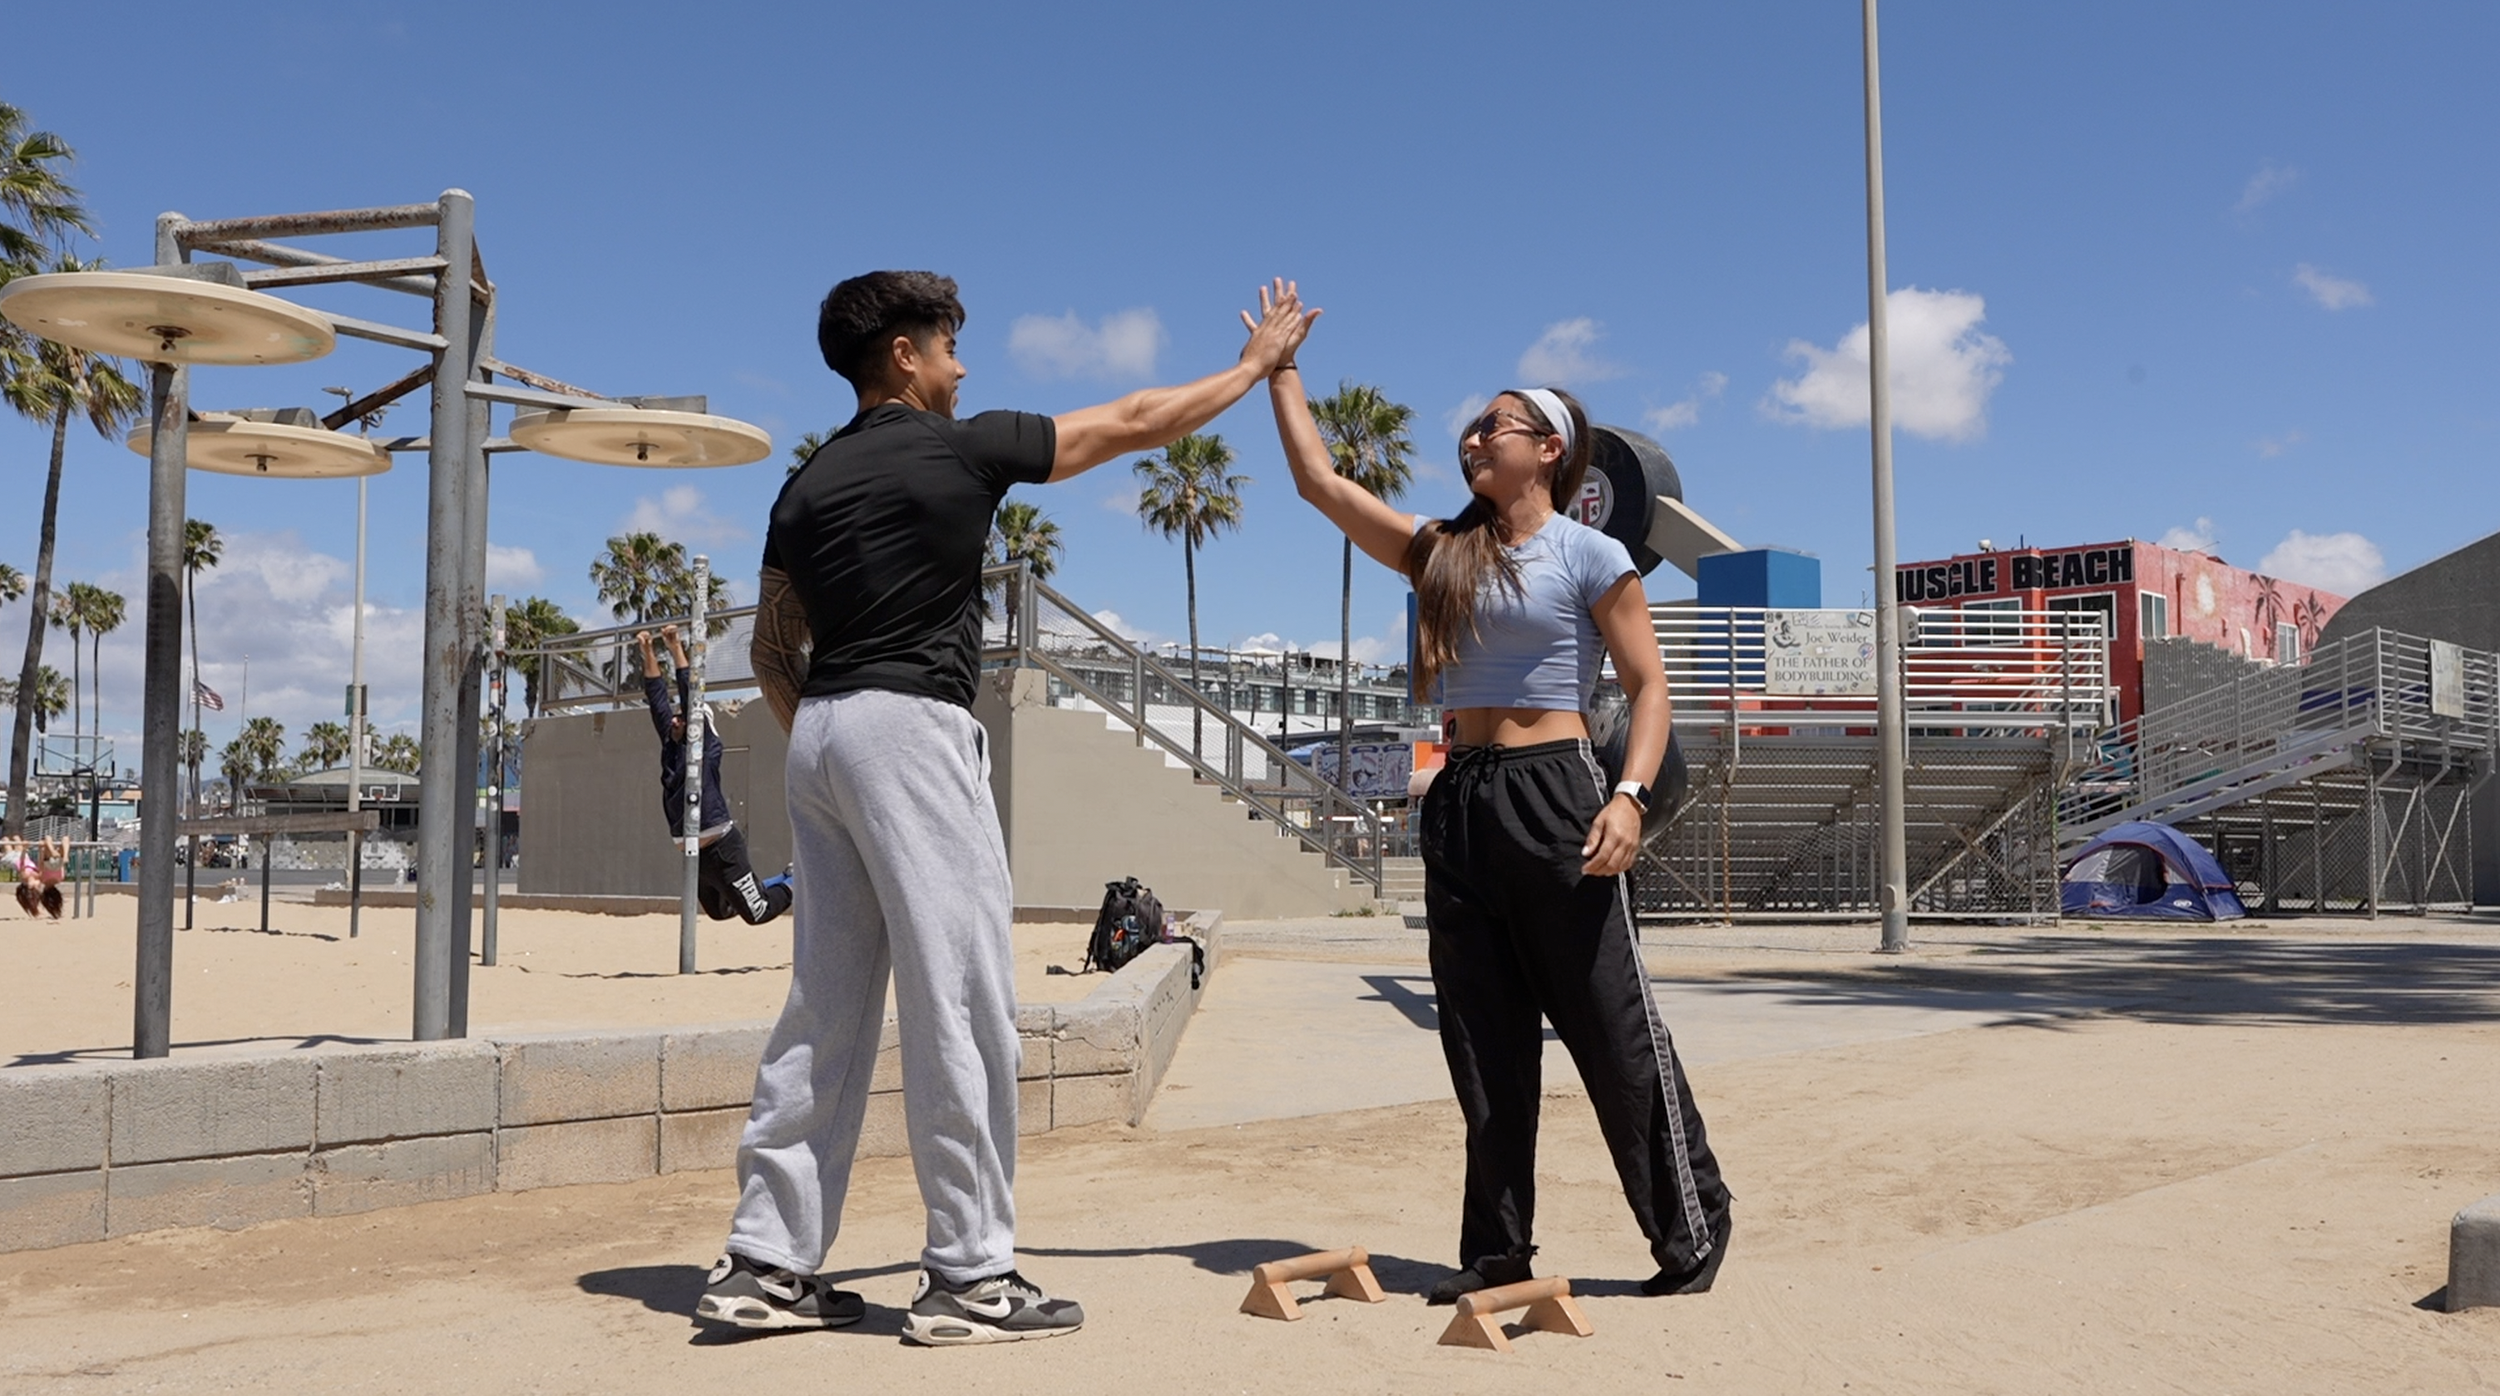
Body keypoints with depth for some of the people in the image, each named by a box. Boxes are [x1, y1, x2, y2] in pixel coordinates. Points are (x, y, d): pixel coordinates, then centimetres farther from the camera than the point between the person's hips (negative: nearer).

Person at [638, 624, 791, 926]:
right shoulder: (671, 745, 9)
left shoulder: (707, 746, -8)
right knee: (720, 911, 19)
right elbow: (657, 696, 9)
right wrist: (648, 652, 4)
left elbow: (691, 696, -15)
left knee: (757, 912, -1)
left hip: (721, 848, -8)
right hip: (693, 853, 8)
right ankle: (760, 887, 41)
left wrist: (676, 648, -15)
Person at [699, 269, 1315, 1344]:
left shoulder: (809, 483, 16)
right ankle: (969, 1276, -1)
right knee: (960, 1004, -4)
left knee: (828, 1004, 10)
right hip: (911, 728, -8)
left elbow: (772, 652, 17)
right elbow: (1137, 422, 7)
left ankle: (767, 1262, 12)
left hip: (820, 734, 8)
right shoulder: (960, 449, -2)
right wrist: (1257, 362, 18)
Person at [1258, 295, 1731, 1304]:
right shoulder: (1443, 550, 13)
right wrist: (1280, 367, 14)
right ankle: (1498, 1247, 17)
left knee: (1612, 1026, -1)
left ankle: (1692, 1231, 12)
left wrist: (1629, 795, -19)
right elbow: (1319, 481, 12)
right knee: (1482, 1041, 8)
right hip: (1459, 803, 6)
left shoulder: (1589, 556, -2)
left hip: (1552, 798, -6)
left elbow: (1648, 685, -5)